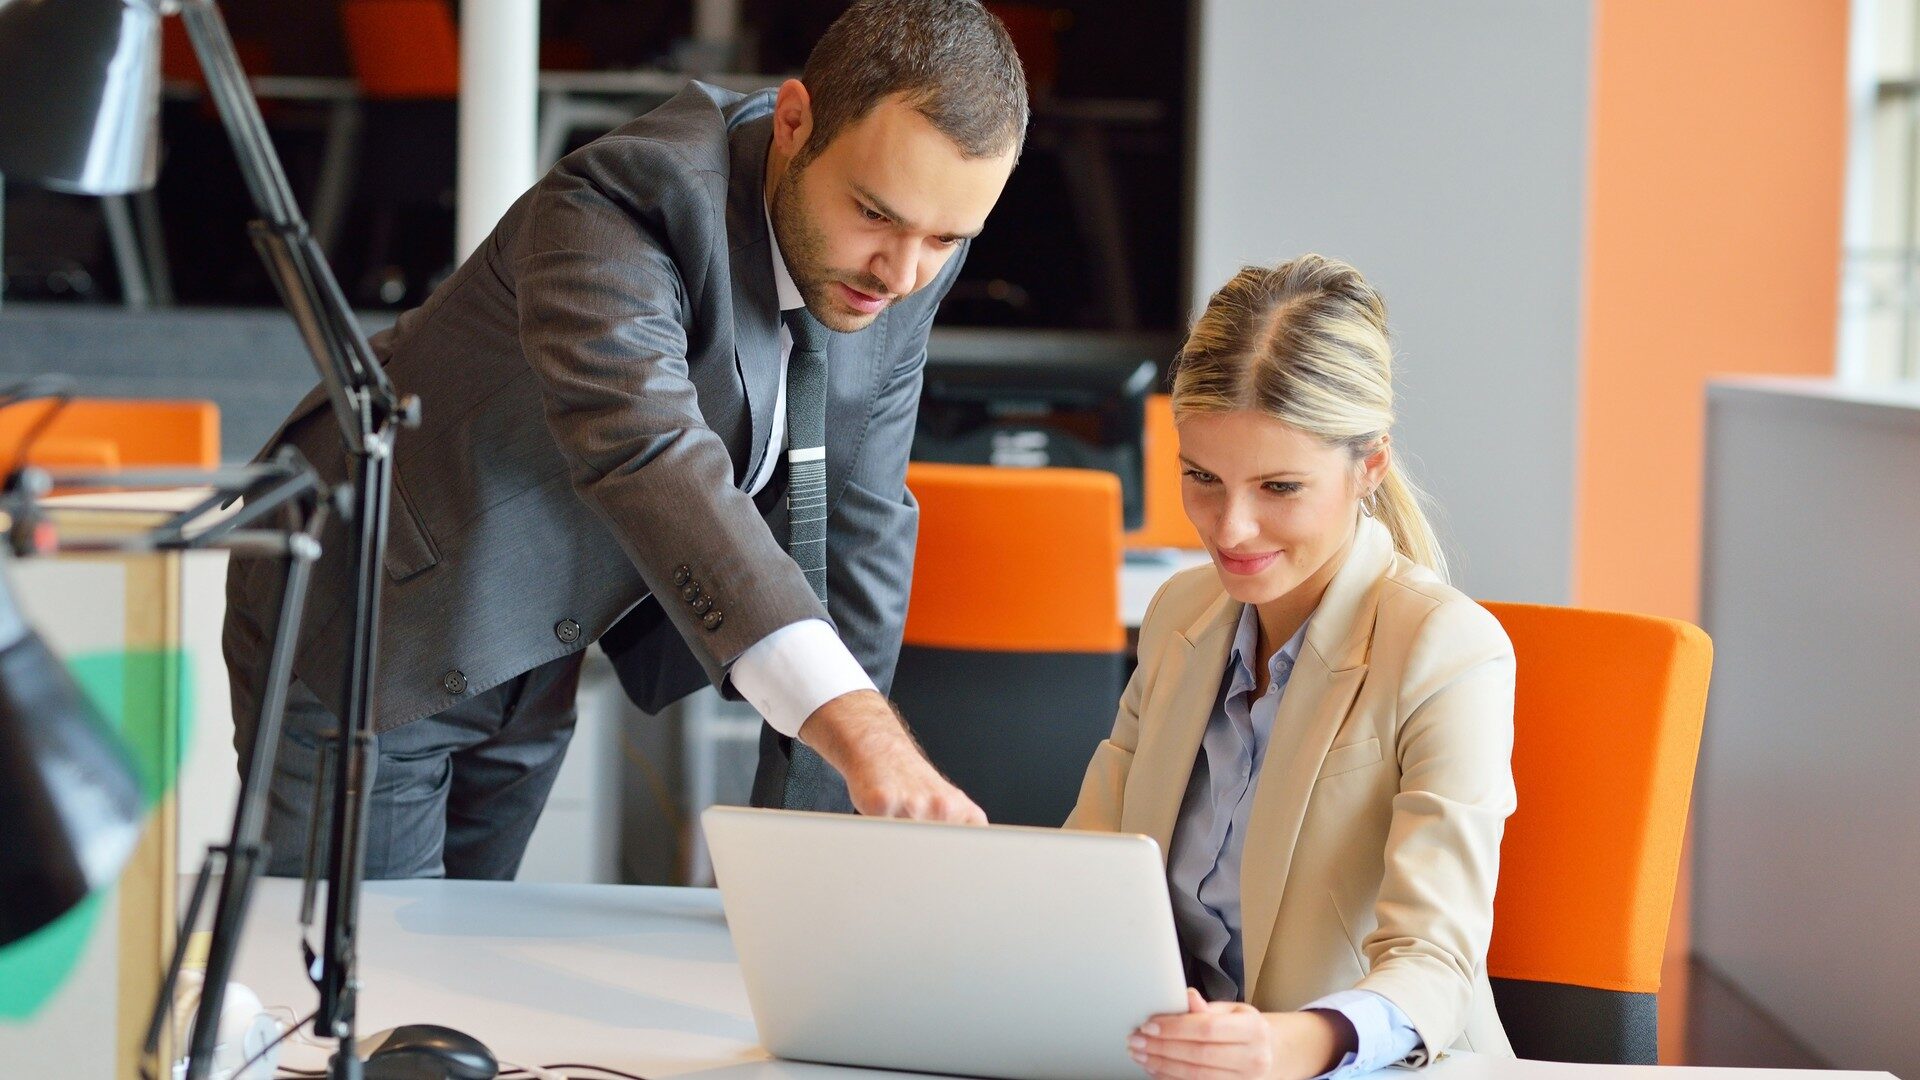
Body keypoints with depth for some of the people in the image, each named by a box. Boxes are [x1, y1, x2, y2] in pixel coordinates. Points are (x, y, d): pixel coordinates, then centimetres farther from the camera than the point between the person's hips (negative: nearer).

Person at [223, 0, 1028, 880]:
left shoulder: (907, 259, -11)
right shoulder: (615, 213, -33)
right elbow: (645, 454, -51)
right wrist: (858, 728, -64)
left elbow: (854, 531, -4)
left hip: (536, 660, 7)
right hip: (364, 637, -6)